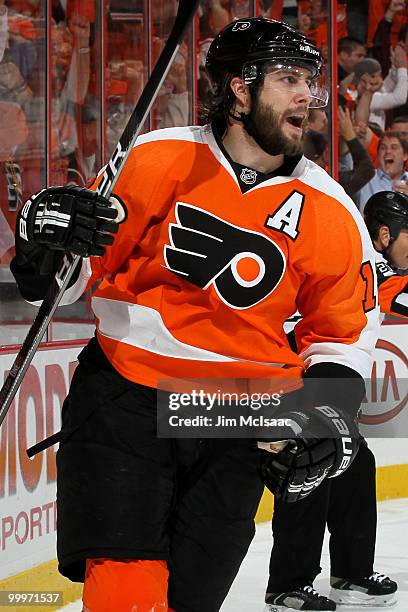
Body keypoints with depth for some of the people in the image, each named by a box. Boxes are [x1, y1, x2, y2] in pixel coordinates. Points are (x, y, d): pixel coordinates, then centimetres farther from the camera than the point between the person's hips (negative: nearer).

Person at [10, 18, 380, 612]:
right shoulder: (159, 160, -5)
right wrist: (49, 241, -16)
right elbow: (89, 262, 5)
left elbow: (344, 337, 11)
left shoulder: (331, 215, 0)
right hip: (125, 393, -2)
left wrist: (327, 419, -4)